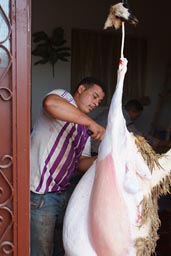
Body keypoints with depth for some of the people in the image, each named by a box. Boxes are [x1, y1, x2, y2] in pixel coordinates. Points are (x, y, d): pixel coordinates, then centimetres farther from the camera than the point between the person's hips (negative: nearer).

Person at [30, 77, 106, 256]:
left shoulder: (85, 130, 17)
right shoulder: (63, 97, -6)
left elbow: (81, 163, 10)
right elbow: (50, 103, -32)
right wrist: (92, 123, -31)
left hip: (65, 192, 8)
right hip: (39, 194, -8)